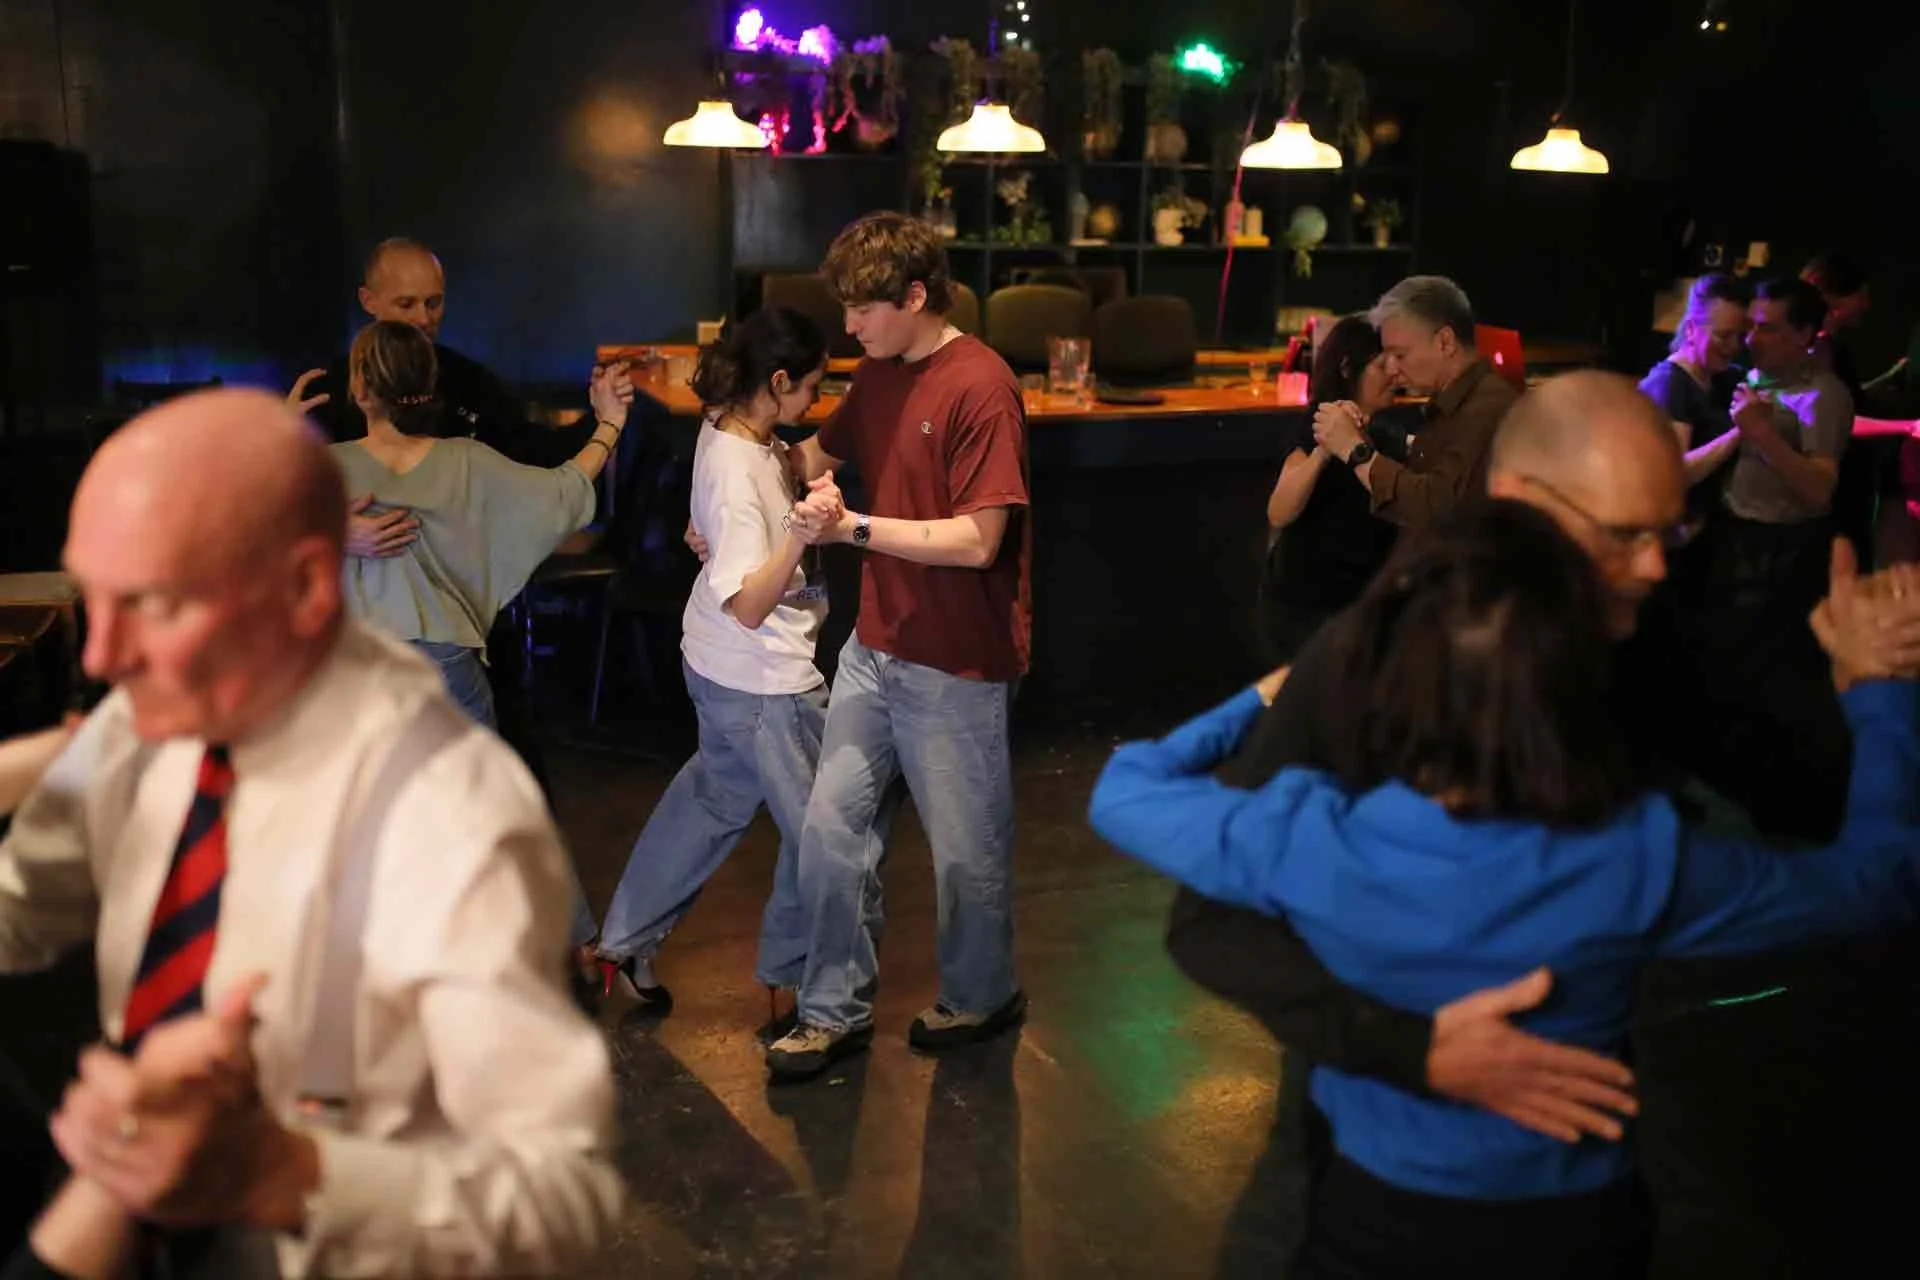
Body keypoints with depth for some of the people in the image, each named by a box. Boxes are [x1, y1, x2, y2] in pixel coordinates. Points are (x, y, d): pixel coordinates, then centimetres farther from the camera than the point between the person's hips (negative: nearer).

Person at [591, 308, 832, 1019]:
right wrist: (801, 534, -48)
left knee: (715, 795, 26)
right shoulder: (739, 476, -29)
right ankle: (795, 973, 25)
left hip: (720, 665, 10)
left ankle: (627, 941, 37)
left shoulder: (728, 427, -2)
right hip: (762, 679, -10)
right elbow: (749, 606, -34)